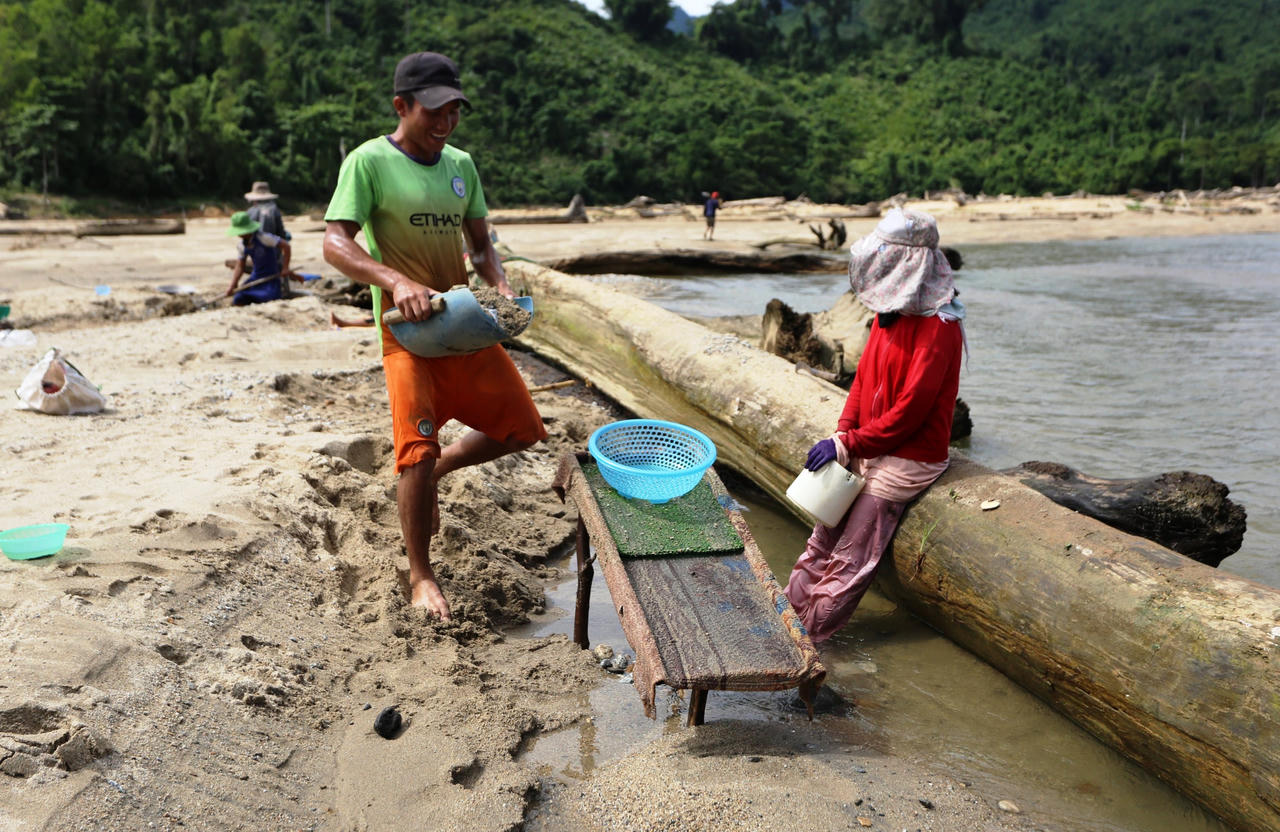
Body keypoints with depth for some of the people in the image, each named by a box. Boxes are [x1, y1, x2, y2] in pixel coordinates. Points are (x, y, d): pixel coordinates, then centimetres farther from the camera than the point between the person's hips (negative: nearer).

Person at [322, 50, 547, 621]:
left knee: (519, 430, 6)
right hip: (406, 328, -6)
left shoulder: (461, 164, 10)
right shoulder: (369, 162, -8)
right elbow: (335, 244, -16)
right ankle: (420, 577, 6)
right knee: (419, 447, -12)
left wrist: (501, 287, -6)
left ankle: (433, 472, 31)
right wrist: (397, 282, -32)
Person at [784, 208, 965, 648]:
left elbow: (910, 408, -23)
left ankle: (807, 640, 7)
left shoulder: (939, 326, -20)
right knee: (822, 539, 8)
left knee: (851, 557, -3)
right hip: (869, 448, 8)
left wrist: (847, 445, -19)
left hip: (910, 457, -8)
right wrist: (842, 433, -5)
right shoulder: (889, 311, 7)